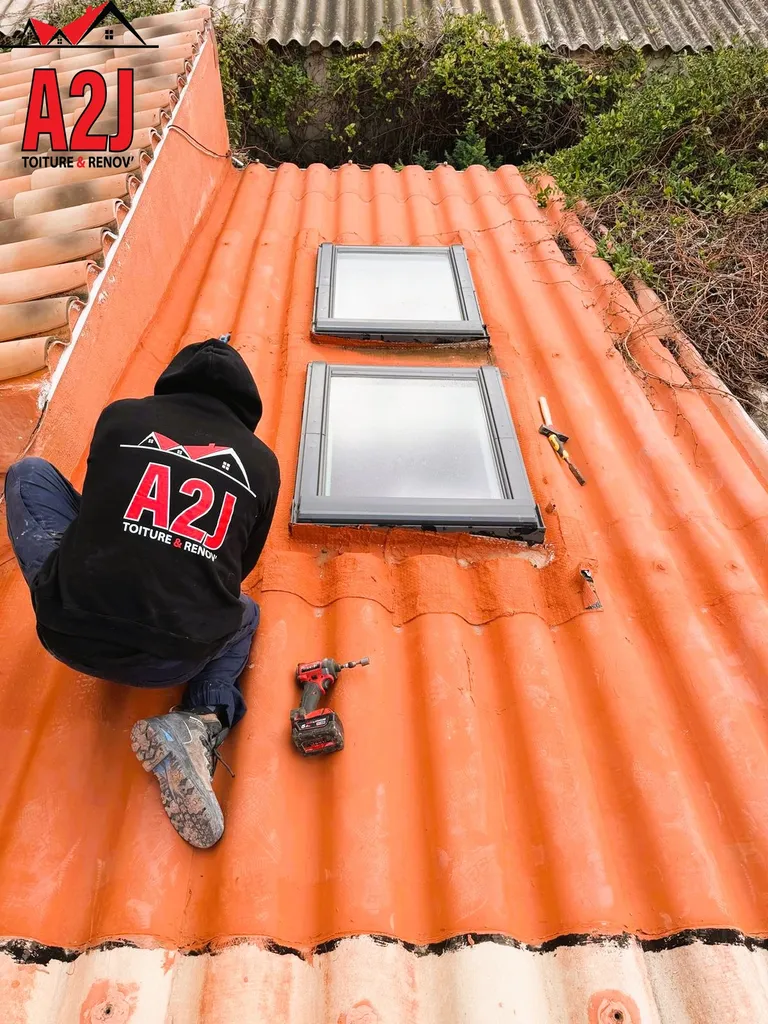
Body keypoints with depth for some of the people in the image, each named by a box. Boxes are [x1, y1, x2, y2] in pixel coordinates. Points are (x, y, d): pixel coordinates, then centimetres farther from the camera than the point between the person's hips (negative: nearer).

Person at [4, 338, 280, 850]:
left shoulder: (120, 416, 6)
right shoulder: (263, 462, 7)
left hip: (71, 636, 2)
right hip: (173, 662, -1)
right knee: (244, 612, 35)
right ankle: (207, 718, 4)